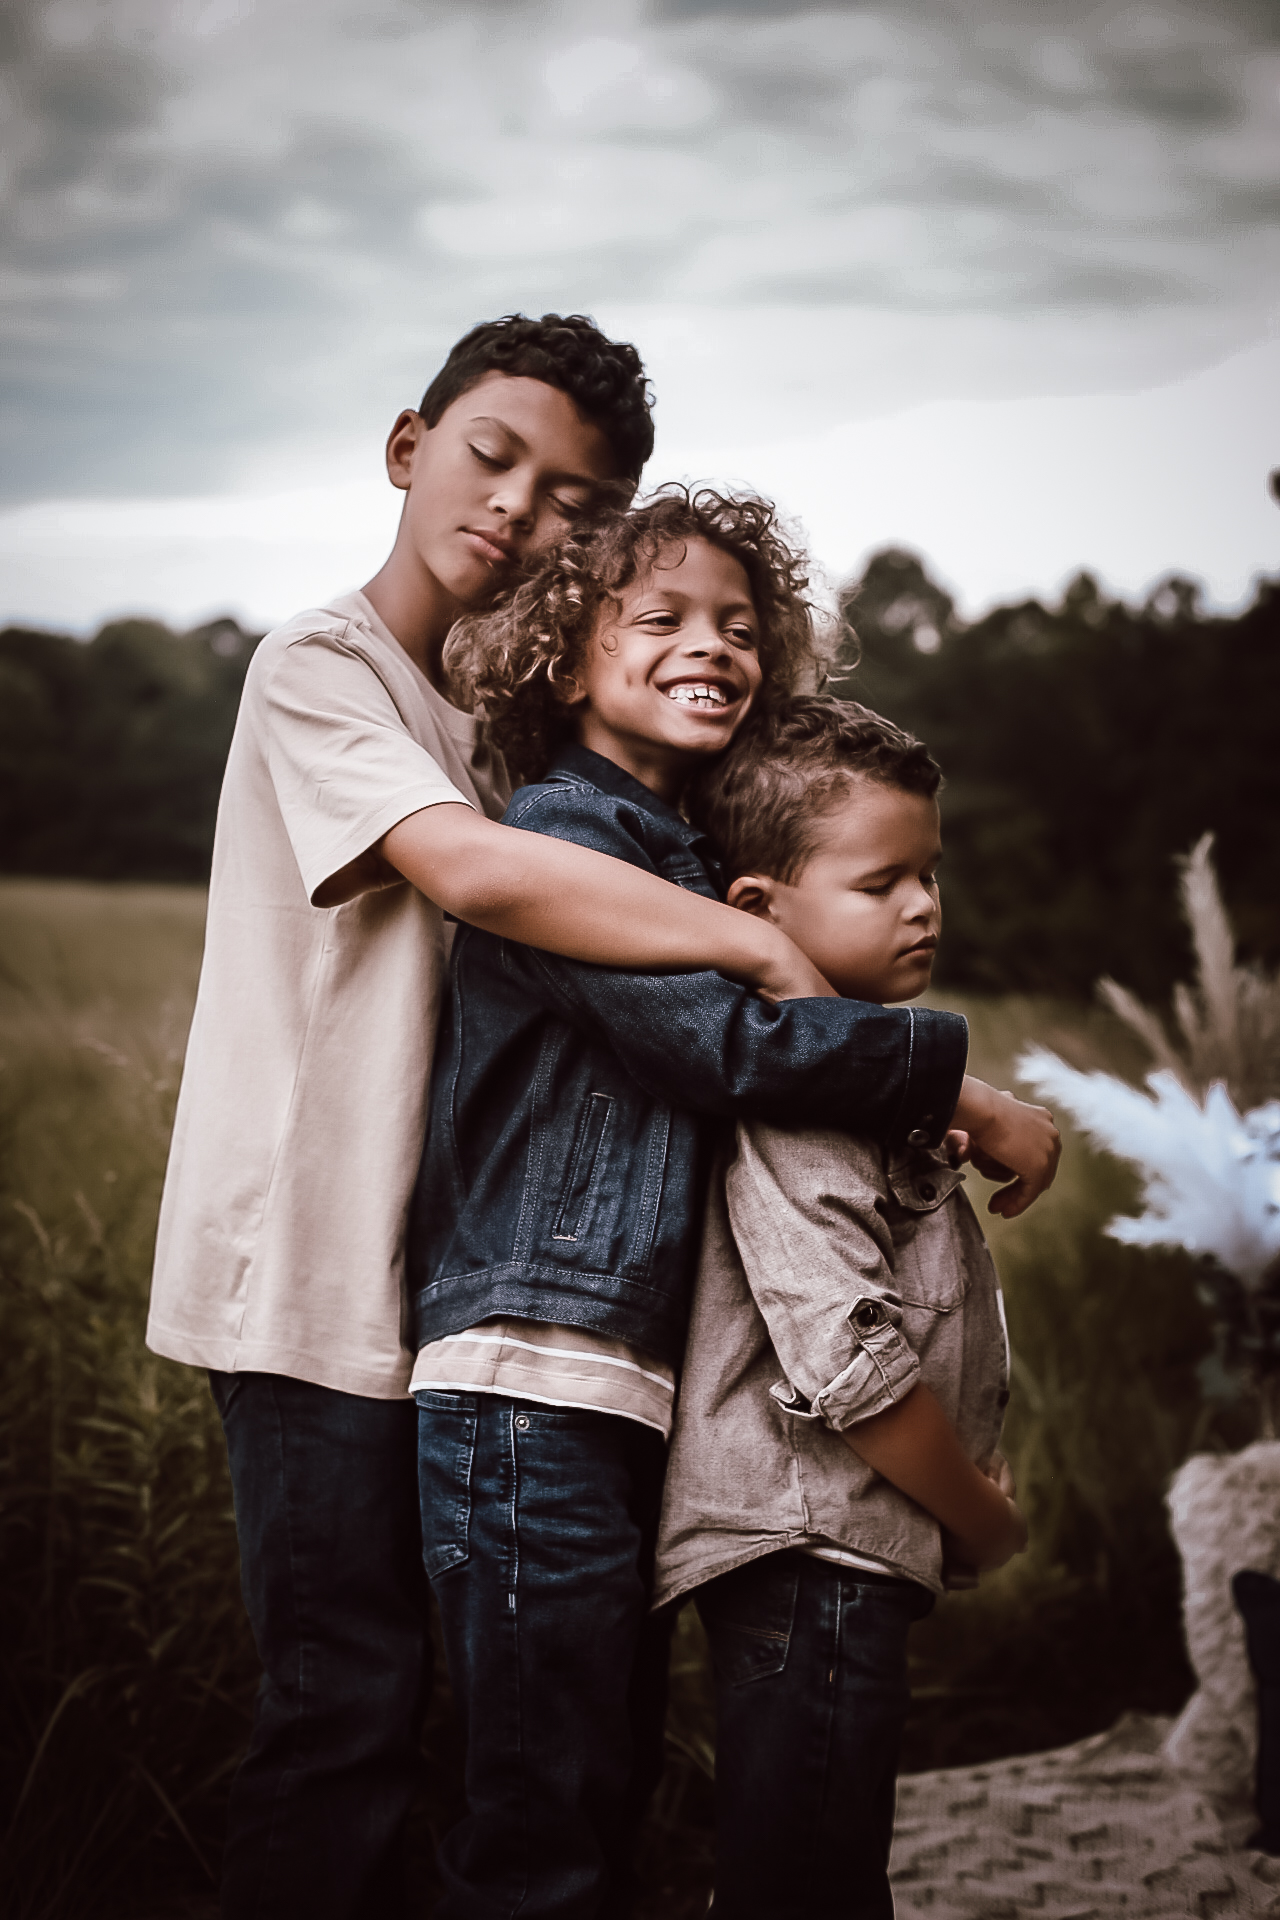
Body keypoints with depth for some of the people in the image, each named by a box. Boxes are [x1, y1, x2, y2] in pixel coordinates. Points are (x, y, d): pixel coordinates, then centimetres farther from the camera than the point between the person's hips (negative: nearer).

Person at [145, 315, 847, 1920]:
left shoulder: (488, 717, 16)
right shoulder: (318, 668, -11)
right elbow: (470, 870, -28)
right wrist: (762, 946, -27)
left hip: (418, 1270, 8)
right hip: (313, 1274, -8)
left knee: (384, 1684, 13)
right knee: (345, 1698, -5)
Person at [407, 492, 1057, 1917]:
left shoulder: (681, 855, 22)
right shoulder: (562, 828, -7)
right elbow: (721, 1040, -17)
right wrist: (961, 1091, -9)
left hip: (626, 1380, 9)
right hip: (534, 1372, -9)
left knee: (610, 1781, 14)